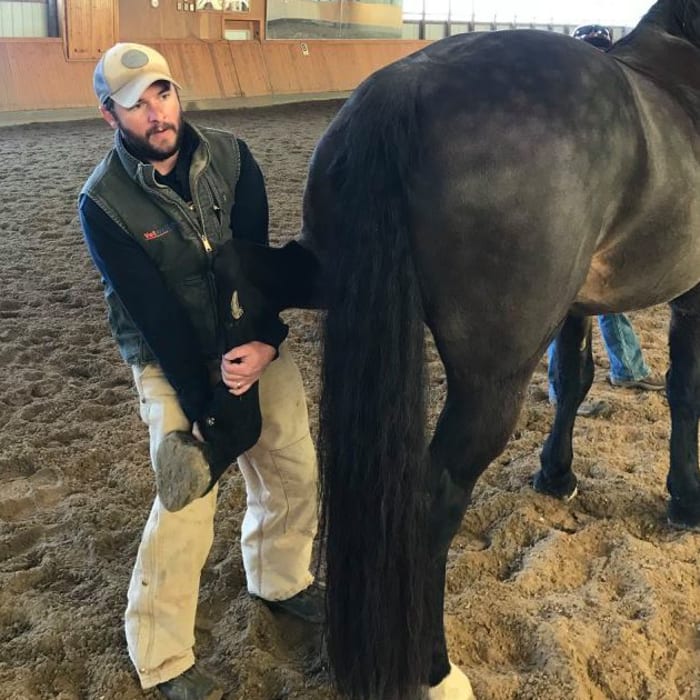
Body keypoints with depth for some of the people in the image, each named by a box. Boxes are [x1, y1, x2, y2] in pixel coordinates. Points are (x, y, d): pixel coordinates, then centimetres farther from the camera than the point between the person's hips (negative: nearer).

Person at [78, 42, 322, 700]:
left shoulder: (229, 156, -6)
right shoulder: (103, 202, -16)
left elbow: (255, 255, -10)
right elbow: (154, 313, -19)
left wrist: (265, 342, -26)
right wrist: (207, 409, -20)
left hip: (255, 341, 5)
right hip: (174, 360, -4)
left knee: (294, 468, 10)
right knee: (188, 498, -9)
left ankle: (279, 580, 38)